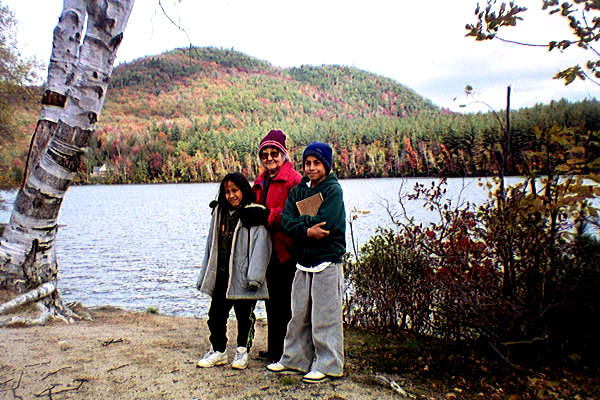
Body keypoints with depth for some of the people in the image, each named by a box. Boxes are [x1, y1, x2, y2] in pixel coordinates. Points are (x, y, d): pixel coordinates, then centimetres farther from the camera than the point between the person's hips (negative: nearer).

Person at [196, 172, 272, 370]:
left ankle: (242, 351, 26)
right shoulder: (219, 212, 11)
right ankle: (218, 351, 28)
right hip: (220, 274, 6)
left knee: (244, 315, 8)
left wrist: (254, 276, -22)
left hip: (241, 276, -6)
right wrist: (205, 274, 14)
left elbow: (260, 246, -15)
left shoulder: (254, 214, -9)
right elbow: (211, 244, 16)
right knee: (216, 313, 12)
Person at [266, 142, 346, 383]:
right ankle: (294, 360, 27)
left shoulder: (333, 190, -6)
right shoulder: (298, 191, 13)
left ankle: (328, 365, 13)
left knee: (325, 317, 0)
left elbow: (325, 223, -18)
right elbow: (286, 220, 0)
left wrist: (301, 224, -5)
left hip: (327, 261, -6)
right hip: (303, 260, 6)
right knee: (299, 314, 14)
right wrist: (308, 231, -17)